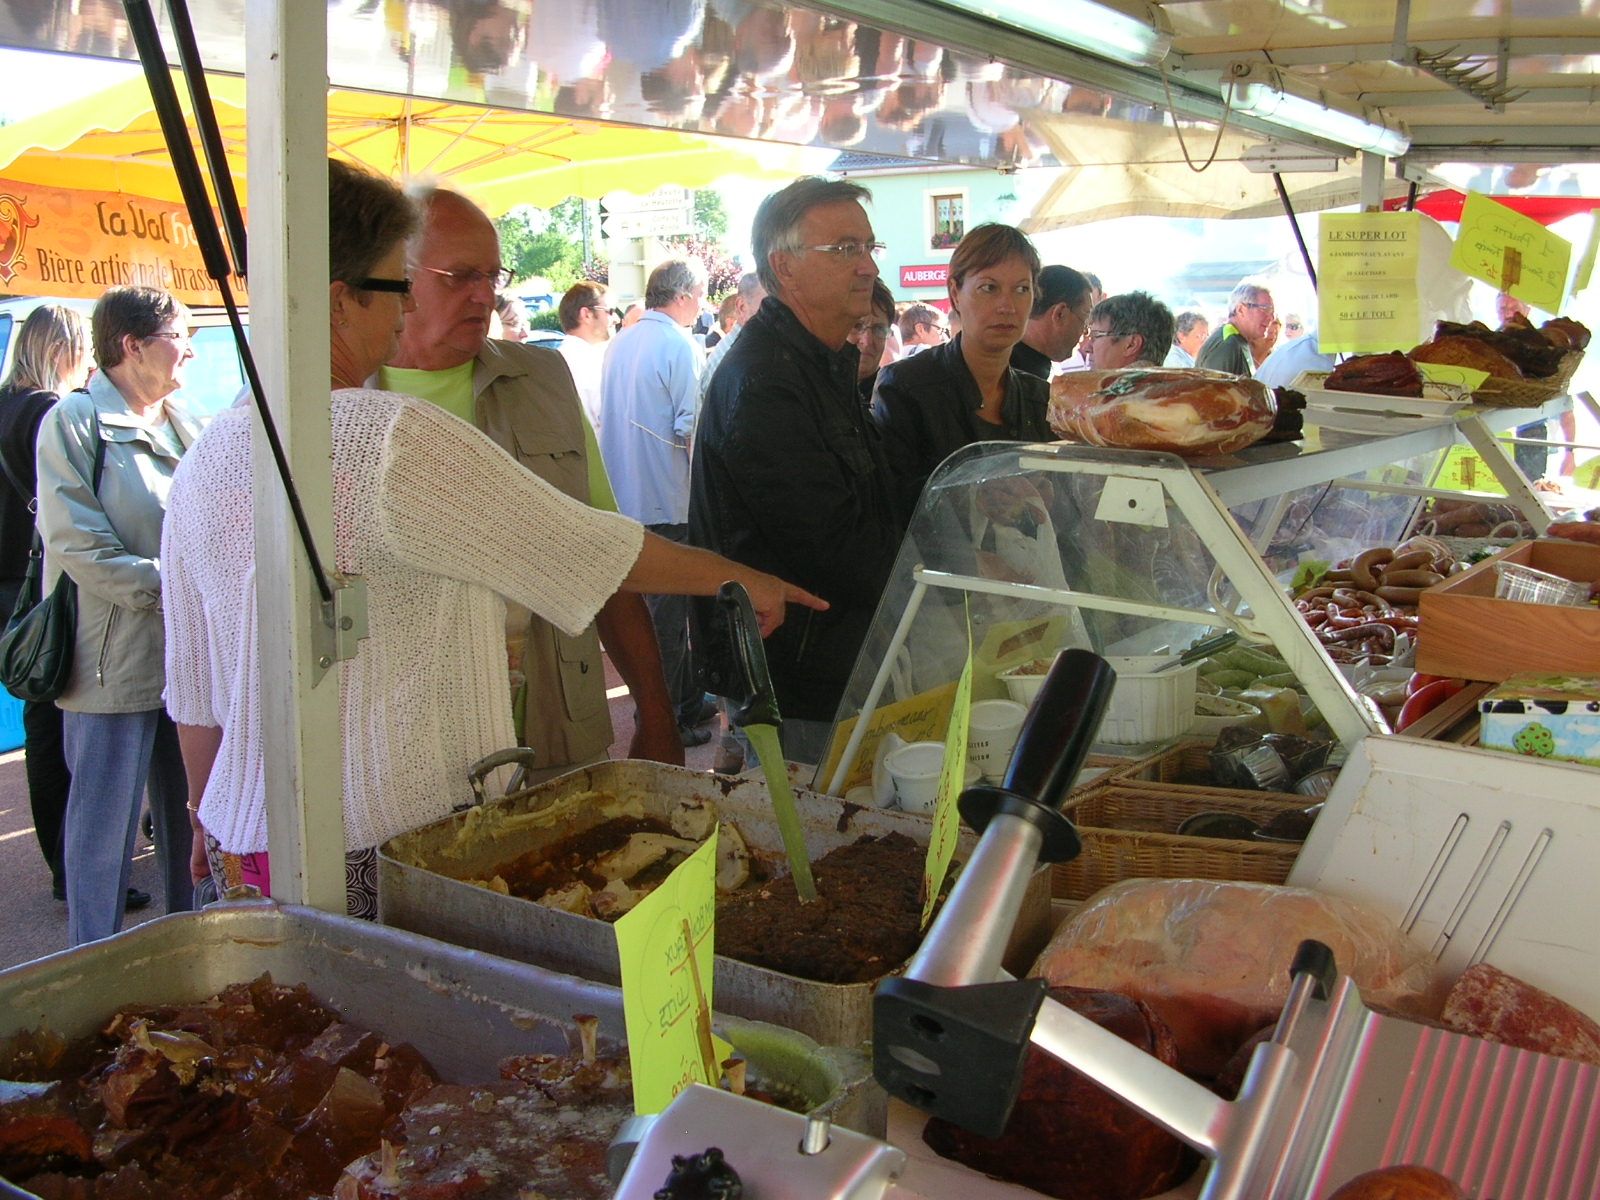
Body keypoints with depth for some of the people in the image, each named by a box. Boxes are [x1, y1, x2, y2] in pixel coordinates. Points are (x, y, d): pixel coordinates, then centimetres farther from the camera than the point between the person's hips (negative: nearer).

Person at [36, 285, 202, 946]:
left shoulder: (184, 425, 13)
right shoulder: (74, 420, -8)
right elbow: (76, 544, -15)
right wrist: (168, 588, -17)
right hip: (115, 661, -7)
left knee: (188, 809, 15)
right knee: (107, 820, 2)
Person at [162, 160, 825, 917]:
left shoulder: (207, 459, 5)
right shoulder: (404, 440, -18)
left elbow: (193, 688, 12)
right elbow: (600, 549, -9)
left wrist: (207, 816, 27)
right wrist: (739, 578, 7)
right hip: (389, 853, -7)